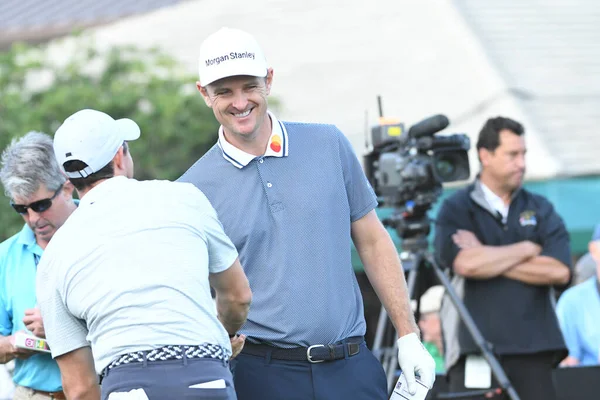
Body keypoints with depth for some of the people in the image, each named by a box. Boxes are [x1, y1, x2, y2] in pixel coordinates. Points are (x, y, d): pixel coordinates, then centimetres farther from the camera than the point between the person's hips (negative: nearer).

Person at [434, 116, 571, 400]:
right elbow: (465, 263, -15)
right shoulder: (456, 209, 6)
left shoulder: (540, 209, 14)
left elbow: (559, 270, -2)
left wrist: (490, 259, -6)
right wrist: (527, 249, -4)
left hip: (532, 348, 3)